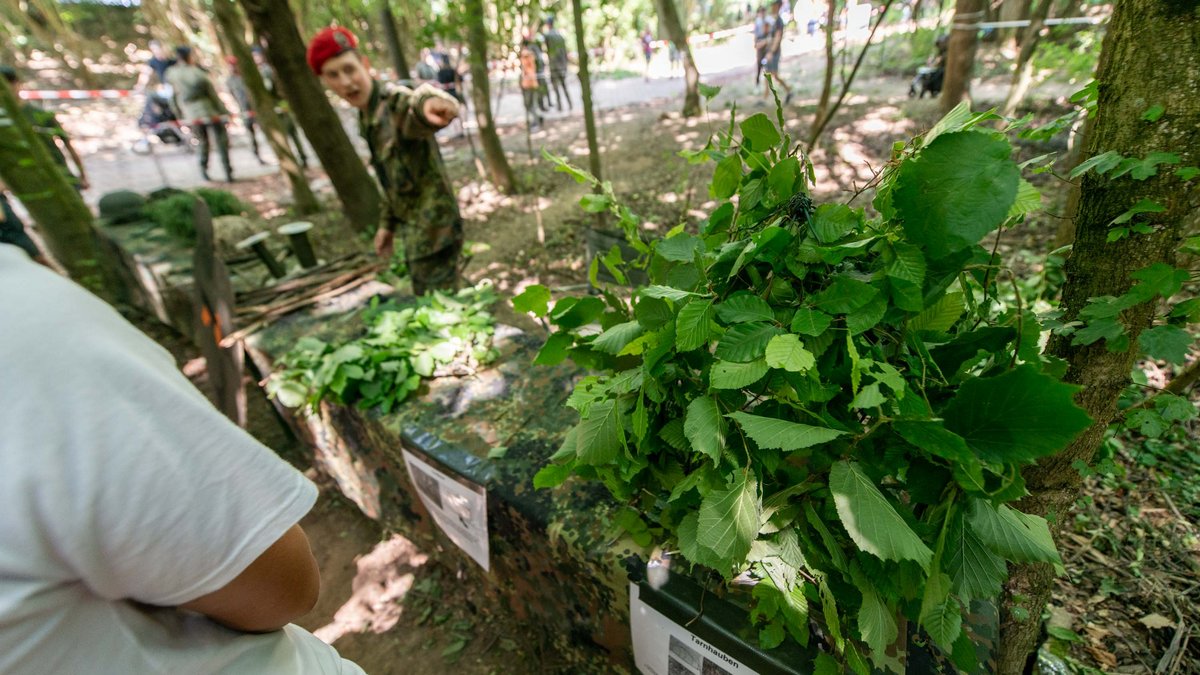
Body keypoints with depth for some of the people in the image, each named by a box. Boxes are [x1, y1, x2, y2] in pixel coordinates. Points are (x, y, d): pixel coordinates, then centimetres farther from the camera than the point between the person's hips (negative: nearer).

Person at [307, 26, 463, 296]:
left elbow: (415, 110, -43)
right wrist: (388, 223, 20)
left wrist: (427, 102, -66)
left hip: (434, 229, -9)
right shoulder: (366, 119, 9)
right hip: (414, 232, 9)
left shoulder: (397, 103, -17)